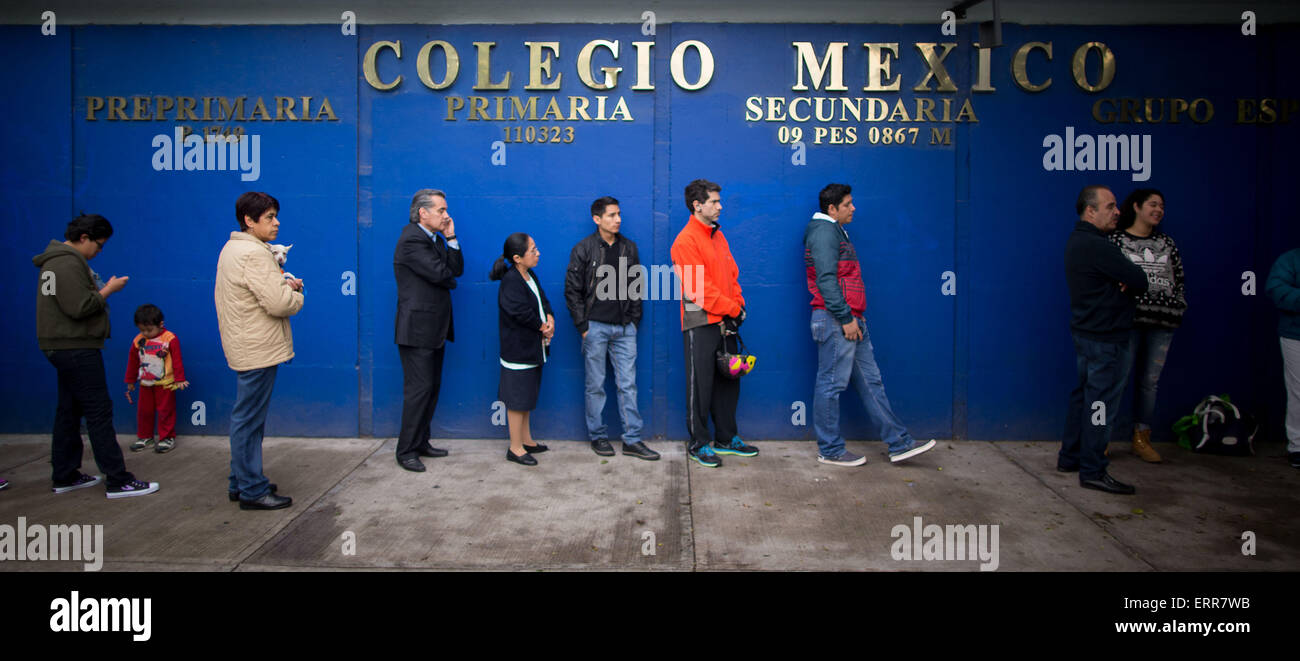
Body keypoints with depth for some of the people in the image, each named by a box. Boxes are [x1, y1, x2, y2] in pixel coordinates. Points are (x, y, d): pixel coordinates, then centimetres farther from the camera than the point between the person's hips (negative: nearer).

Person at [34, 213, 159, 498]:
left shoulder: (58, 260, 17)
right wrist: (108, 289, -11)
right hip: (75, 347, -11)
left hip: (66, 348, 11)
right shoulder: (69, 264, -17)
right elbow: (79, 307, -24)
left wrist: (101, 289, 9)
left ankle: (65, 476, 23)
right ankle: (118, 481, -7)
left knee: (69, 410, 15)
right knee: (99, 412, -9)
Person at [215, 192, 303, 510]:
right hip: (258, 350, -11)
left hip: (246, 348, 11)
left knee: (246, 418, 17)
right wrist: (296, 295, -4)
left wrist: (283, 284, 5)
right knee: (250, 420, -3)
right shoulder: (254, 254, -19)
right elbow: (278, 304, -25)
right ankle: (252, 491, 4)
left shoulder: (232, 248, 15)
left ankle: (242, 482, 28)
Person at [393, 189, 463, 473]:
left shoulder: (435, 239, 14)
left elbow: (456, 269, 7)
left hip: (435, 328, 9)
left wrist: (451, 239, -2)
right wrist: (450, 277, 0)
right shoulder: (411, 240, -15)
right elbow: (438, 273, -22)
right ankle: (406, 451, 3)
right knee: (419, 389, -6)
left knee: (431, 388, 13)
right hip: (417, 329, -9)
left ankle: (421, 442, 23)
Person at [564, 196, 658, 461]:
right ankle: (598, 436, 17)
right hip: (595, 327, -3)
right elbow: (572, 290, -3)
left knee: (628, 384, 3)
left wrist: (634, 320, 6)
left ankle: (632, 440, 8)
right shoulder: (583, 249, -3)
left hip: (624, 328, 3)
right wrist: (583, 326, -7)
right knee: (595, 385, 5)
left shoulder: (629, 248, 9)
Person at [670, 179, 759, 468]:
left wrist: (739, 304, 2)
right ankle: (698, 444, 9)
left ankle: (726, 439, 25)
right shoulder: (686, 240, -10)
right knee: (700, 385, -1)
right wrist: (731, 309, -14)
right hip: (701, 322, -8)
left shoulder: (718, 236, 16)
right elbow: (697, 287, -16)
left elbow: (731, 273, 17)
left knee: (728, 381, 13)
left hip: (725, 321, 8)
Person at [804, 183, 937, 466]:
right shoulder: (824, 231, -10)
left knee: (870, 381, 11)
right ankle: (830, 451, 6)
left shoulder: (835, 231, 22)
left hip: (850, 321, 11)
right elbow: (826, 280, -20)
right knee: (832, 384, -3)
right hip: (835, 322, -11)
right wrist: (845, 319, -21)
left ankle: (899, 443, 15)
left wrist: (855, 318, 17)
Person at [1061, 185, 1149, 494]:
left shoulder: (1077, 240, 12)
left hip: (1086, 331, 11)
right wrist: (1131, 279, 4)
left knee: (1084, 396, 17)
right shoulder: (1096, 246, -21)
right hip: (1105, 337, -11)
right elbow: (1140, 282, -18)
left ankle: (1069, 457, 26)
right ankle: (1093, 472, 0)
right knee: (1102, 402, -5)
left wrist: (1124, 280, -9)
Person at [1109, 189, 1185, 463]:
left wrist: (1179, 306, 9)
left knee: (1149, 381, 7)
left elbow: (1180, 279, 19)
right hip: (1128, 319, -5)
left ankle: (1141, 438, 16)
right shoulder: (1115, 239, 1)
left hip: (1163, 322, 5)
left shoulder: (1167, 243, 16)